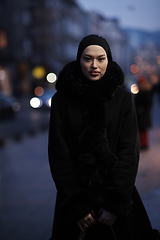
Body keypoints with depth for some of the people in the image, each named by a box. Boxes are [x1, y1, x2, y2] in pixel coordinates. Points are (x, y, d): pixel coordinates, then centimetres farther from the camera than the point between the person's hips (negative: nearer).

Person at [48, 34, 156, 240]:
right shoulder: (61, 100, -4)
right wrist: (76, 205, -12)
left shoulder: (124, 99, -3)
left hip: (116, 192, 0)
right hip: (78, 191, 0)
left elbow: (129, 153, -7)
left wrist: (116, 203, -15)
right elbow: (59, 156, -6)